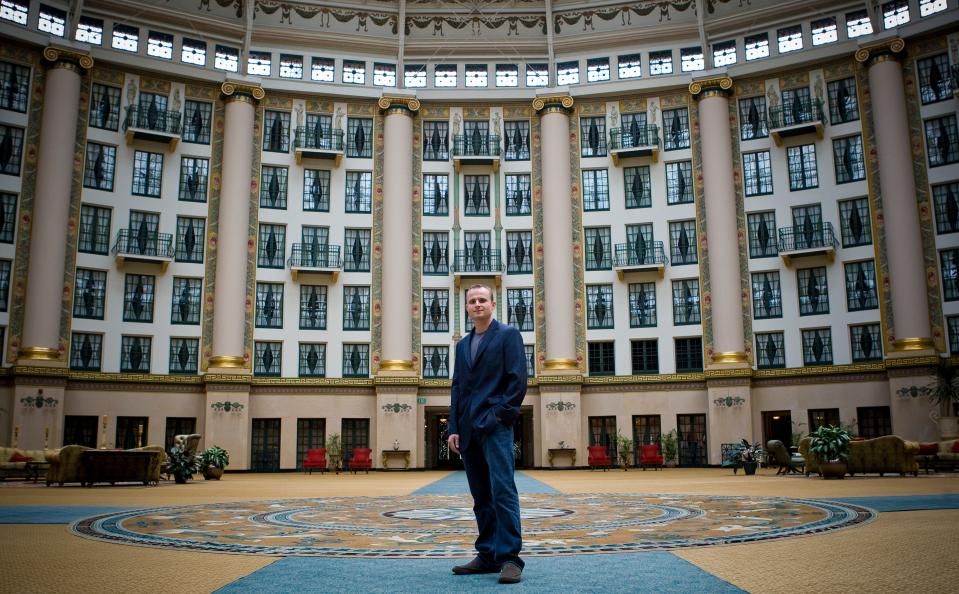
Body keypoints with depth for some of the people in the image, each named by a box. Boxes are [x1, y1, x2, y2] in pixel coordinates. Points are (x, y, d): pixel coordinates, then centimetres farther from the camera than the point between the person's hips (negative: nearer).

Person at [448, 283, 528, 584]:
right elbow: (457, 388, 18)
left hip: (495, 426, -6)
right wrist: (454, 428, 9)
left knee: (502, 491, -11)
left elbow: (518, 379, -6)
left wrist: (500, 415, -12)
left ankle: (510, 558, -7)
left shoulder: (508, 334, 2)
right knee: (481, 497, 9)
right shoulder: (463, 345, 20)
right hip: (469, 430, 6)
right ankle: (488, 556, 15)